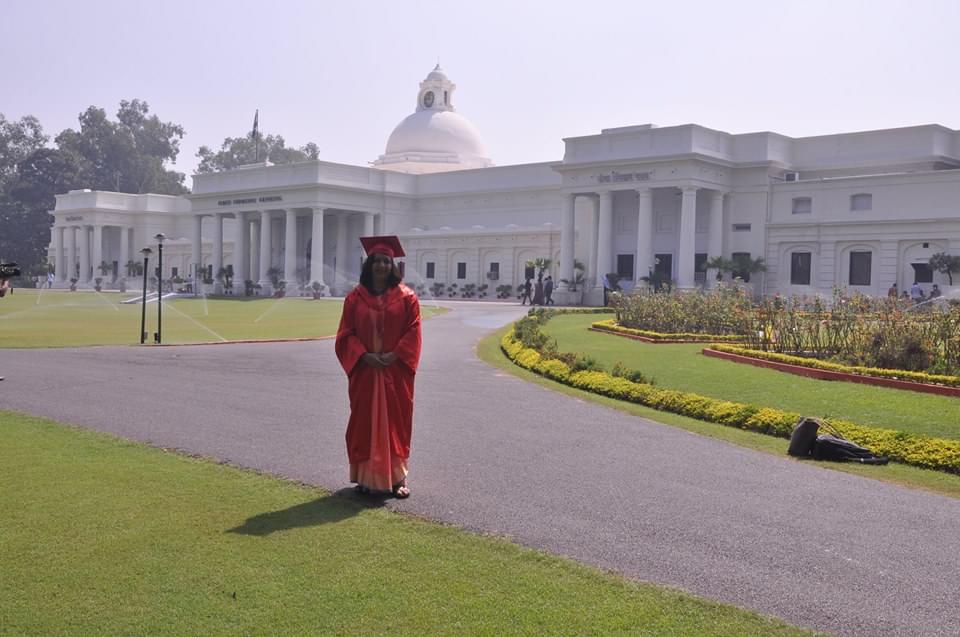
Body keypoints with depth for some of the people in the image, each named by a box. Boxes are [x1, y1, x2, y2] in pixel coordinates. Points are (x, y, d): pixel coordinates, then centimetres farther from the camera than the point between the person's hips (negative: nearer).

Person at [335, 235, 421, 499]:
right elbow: (346, 333, 1)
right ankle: (367, 476, 14)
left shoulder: (406, 296, 1)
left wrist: (395, 355, -15)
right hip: (364, 369, 1)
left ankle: (396, 477, 12)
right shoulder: (355, 297, 3)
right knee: (365, 420, 5)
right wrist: (365, 355, -13)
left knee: (396, 420, 4)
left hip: (396, 370, -1)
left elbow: (413, 331, -2)